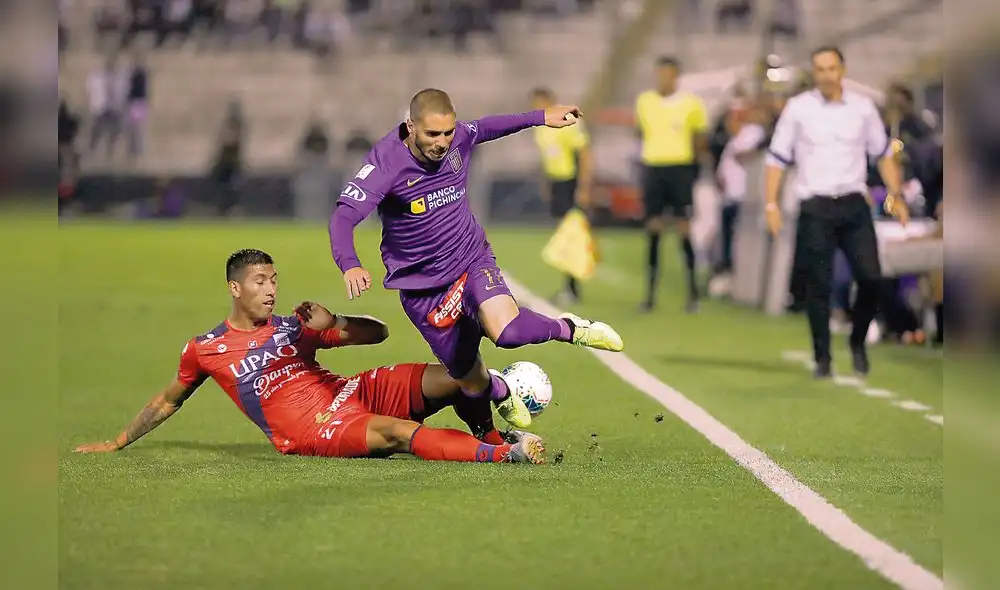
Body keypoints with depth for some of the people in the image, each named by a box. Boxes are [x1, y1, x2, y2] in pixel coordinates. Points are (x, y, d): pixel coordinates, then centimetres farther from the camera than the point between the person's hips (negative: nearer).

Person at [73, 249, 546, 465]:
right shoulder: (205, 349, 8)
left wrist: (331, 323, -3)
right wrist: (117, 443, 28)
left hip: (350, 392, 5)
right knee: (400, 432, -36)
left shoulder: (293, 327, 17)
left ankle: (492, 437, 6)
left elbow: (378, 334, 17)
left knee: (454, 379, -17)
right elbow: (168, 402, 25)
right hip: (310, 430, -5)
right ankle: (504, 454, -40)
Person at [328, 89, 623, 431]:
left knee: (507, 331, -30)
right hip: (422, 289, -2)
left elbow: (485, 128, 16)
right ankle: (501, 393, 44)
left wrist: (541, 118, 25)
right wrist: (350, 266, -51)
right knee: (474, 386, 6)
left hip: (472, 260, 2)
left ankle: (569, 329, 1)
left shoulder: (459, 138, -9)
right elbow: (344, 216, -33)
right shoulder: (387, 162, -24)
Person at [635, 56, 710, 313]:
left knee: (684, 229, -4)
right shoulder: (644, 101, 6)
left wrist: (694, 162, 5)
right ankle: (650, 294, 7)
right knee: (653, 229, 3)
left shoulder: (691, 103, -2)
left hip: (681, 168, -3)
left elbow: (701, 139, 8)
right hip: (652, 168, 3)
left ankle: (693, 291, 3)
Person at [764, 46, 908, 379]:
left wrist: (896, 196, 5)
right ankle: (822, 359, 7)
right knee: (818, 285, -2)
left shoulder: (863, 107, 5)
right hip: (815, 208, -2)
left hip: (854, 204, 2)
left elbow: (883, 154, 14)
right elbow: (777, 159, 2)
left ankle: (858, 342, 17)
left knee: (871, 277, -6)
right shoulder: (798, 108, 0)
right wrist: (771, 204, -6)